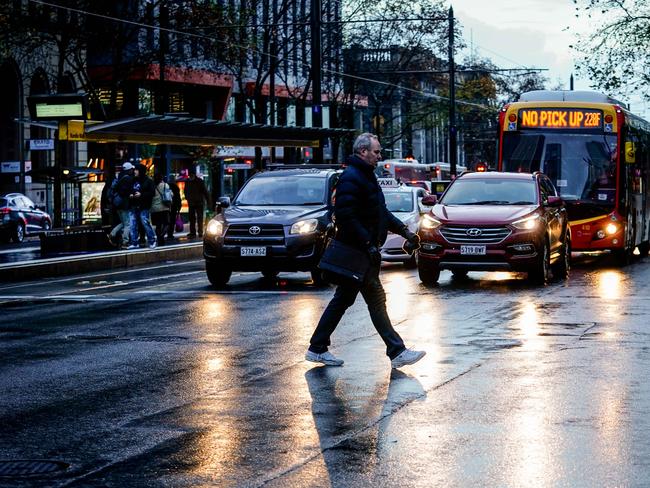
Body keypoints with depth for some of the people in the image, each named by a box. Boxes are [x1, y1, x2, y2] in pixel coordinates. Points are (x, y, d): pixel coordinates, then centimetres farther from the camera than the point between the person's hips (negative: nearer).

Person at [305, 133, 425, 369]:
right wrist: (369, 245, -25)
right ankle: (397, 352, -5)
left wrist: (405, 231, 16)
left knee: (343, 300, 13)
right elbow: (346, 217, -24)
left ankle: (317, 349, 19)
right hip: (357, 252, -11)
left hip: (364, 251, 11)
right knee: (376, 300, -7)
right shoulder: (351, 178, -15)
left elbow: (382, 212, 25)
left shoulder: (367, 176, 18)